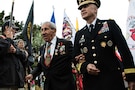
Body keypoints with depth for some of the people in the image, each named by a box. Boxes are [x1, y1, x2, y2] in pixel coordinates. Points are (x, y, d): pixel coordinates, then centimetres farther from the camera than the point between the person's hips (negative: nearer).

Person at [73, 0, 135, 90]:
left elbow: (125, 51, -1)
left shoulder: (110, 24, 4)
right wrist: (85, 66, -10)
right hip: (90, 82, 3)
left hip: (112, 79, -3)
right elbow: (76, 59, 13)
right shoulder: (79, 34, 13)